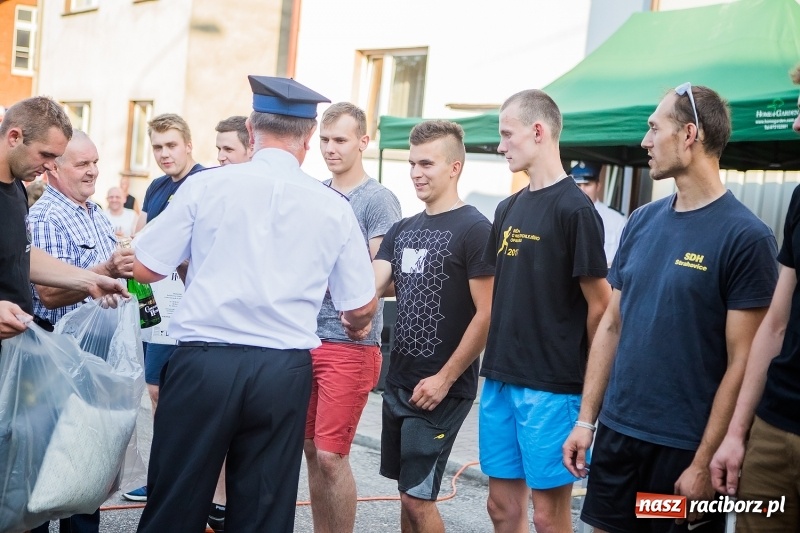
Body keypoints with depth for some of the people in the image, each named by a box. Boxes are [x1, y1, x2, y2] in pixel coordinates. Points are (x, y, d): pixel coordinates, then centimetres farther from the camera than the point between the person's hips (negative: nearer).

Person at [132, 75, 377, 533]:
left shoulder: (207, 185, -3)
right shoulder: (333, 207, 2)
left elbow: (144, 269, 0)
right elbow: (362, 307, 9)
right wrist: (357, 325, 33)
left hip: (204, 361, -1)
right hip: (283, 372, 2)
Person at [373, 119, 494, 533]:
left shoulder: (474, 230, -11)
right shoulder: (402, 230, 12)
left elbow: (487, 315, -15)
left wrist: (445, 379, -16)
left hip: (441, 388, -7)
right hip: (399, 381, 7)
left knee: (418, 496, -4)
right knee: (407, 491, 15)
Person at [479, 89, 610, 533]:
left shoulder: (574, 208, -11)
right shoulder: (509, 209, 12)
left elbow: (600, 304, -11)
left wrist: (591, 379, -5)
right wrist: (496, 362, 11)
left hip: (551, 385, -7)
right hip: (500, 379, 7)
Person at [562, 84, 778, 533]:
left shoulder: (745, 236, -12)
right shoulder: (642, 221, 6)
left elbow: (742, 363, -13)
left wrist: (705, 463, -15)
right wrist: (586, 419, 7)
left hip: (686, 447, -5)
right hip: (617, 432, 5)